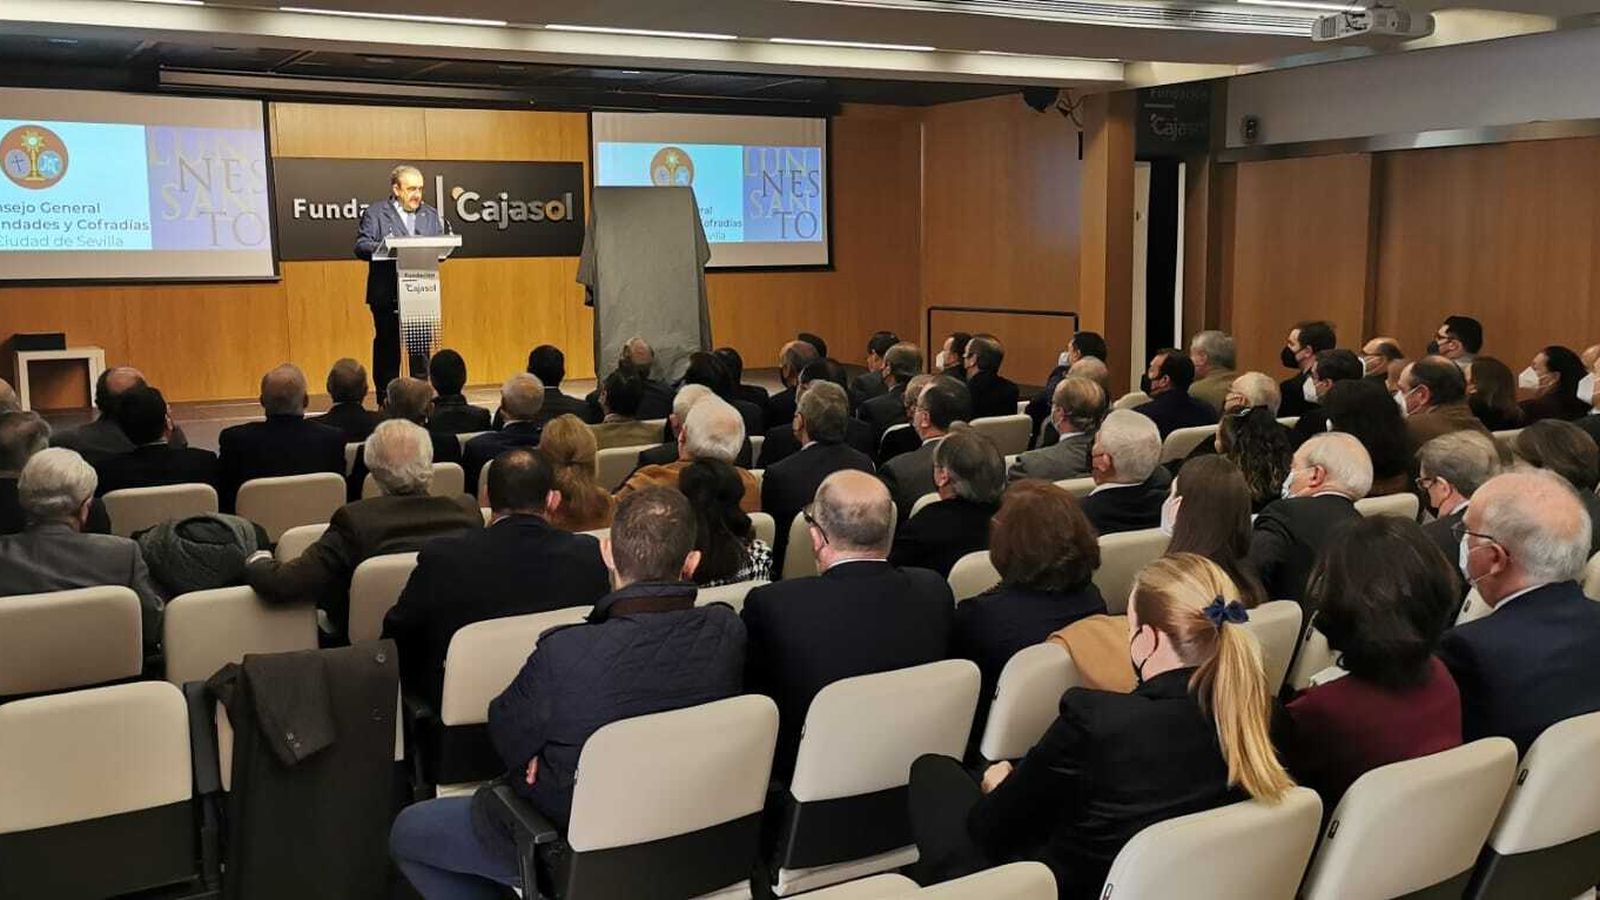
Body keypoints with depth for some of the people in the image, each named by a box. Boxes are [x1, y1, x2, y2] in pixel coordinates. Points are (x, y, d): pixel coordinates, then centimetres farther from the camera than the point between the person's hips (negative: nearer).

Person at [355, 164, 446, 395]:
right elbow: (361, 246, -6)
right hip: (387, 296, -3)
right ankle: (386, 400, 10)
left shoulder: (431, 215, 18)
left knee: (421, 348, 3)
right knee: (387, 348, 3)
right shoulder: (374, 213, 3)